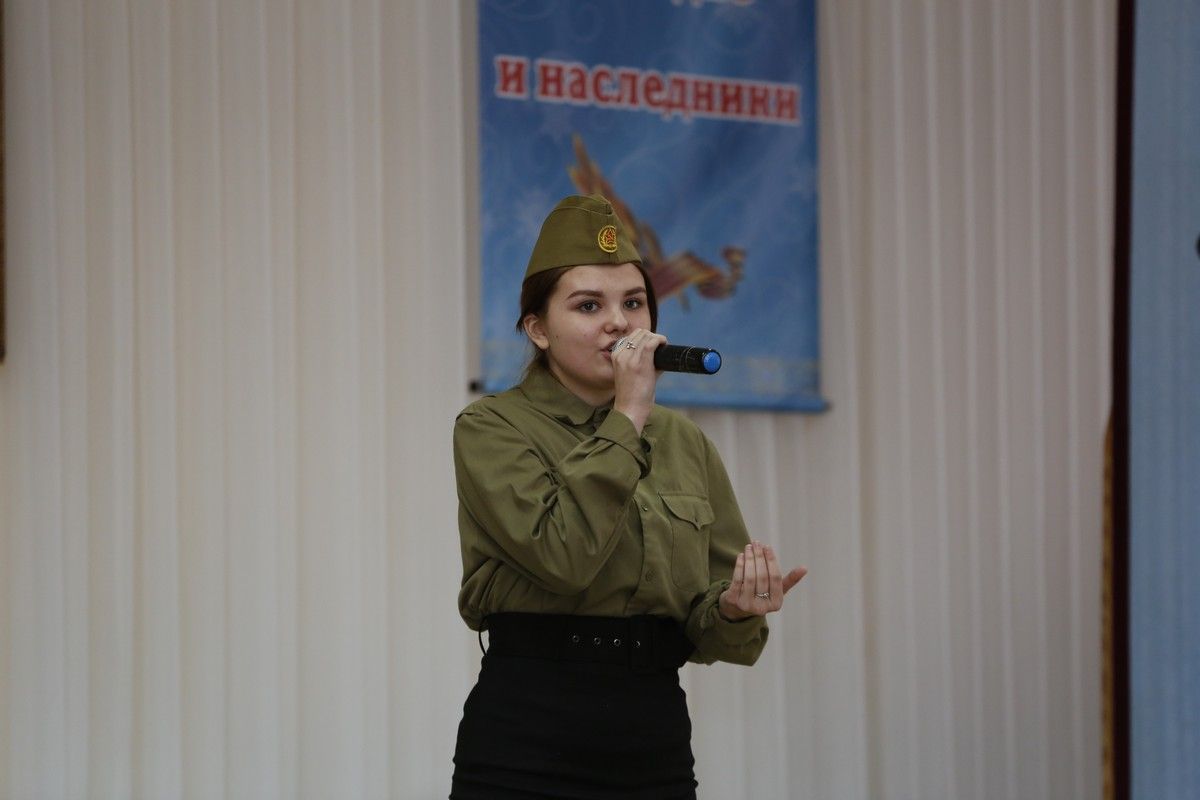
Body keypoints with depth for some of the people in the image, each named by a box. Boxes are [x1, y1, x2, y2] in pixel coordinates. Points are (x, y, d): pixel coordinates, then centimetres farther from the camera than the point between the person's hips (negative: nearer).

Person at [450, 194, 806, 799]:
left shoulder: (686, 444, 10)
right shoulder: (491, 429, -4)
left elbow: (705, 627, 8)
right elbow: (563, 555, -22)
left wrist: (734, 610, -13)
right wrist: (626, 419, -17)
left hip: (657, 746, 4)